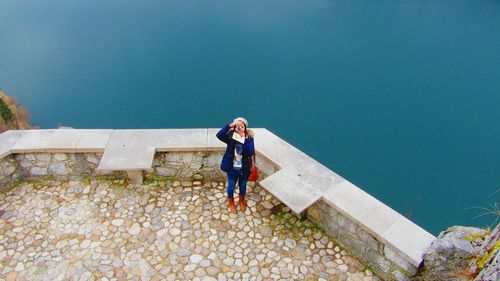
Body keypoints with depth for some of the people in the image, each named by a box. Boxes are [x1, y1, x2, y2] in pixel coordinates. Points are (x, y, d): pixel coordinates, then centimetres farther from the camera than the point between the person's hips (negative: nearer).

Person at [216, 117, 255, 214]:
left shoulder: (249, 138, -15)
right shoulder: (231, 137, -15)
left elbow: (251, 152, -28)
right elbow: (219, 135, -34)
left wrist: (244, 141, -36)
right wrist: (229, 125, -39)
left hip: (244, 169, 1)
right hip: (232, 168, -1)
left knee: (243, 186, 24)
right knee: (231, 186, 20)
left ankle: (241, 200, 53)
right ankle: (231, 202, 48)